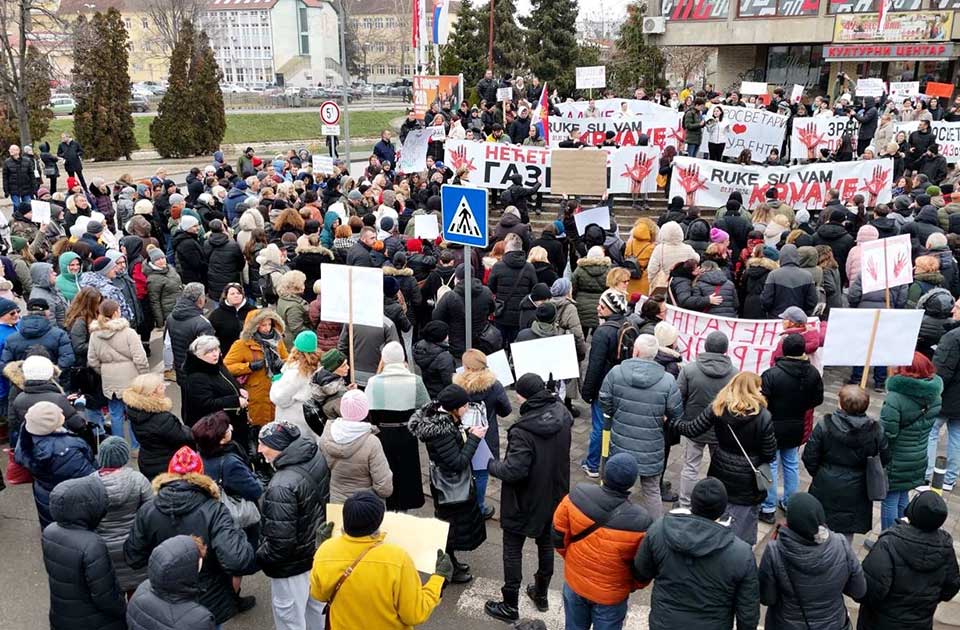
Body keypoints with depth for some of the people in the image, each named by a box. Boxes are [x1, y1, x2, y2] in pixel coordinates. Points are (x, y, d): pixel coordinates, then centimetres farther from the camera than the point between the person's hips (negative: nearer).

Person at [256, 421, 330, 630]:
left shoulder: (282, 486, -34)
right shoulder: (317, 457, -11)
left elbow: (280, 543, -29)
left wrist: (257, 557, -11)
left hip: (292, 564, -7)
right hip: (318, 548, 8)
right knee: (316, 608, 28)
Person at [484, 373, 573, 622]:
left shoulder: (523, 430, -32)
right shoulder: (562, 414, -9)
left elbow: (514, 470, -31)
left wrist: (491, 465, -15)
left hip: (524, 501, -7)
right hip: (554, 495, 7)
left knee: (512, 550, 10)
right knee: (546, 543, 23)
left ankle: (510, 606, 22)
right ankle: (541, 593, 41)